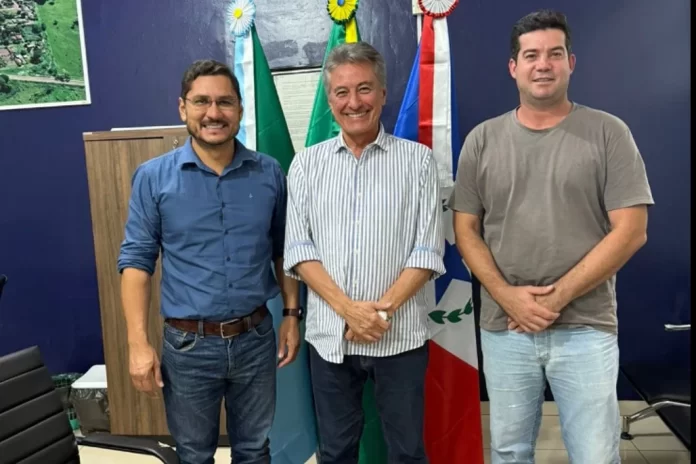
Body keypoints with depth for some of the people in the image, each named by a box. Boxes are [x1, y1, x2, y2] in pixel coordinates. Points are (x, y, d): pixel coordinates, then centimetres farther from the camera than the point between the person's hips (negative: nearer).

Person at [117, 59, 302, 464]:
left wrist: (292, 315, 4)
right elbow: (136, 261, -5)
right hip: (188, 344, -1)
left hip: (255, 338, 2)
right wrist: (139, 342, -10)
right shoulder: (153, 177, -7)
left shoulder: (270, 173, -2)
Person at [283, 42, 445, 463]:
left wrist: (382, 310, -14)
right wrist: (347, 308, -12)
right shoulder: (307, 164, 4)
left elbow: (428, 251, -5)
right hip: (329, 335, 2)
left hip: (400, 335, -1)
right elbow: (298, 248, -1)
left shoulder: (418, 159, 0)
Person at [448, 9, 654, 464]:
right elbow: (466, 229, 3)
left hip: (586, 328, -1)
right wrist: (508, 297, -10)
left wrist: (559, 295, -13)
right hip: (504, 327, 2)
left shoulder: (608, 133, -1)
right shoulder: (483, 139, 5)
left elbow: (631, 231, -6)